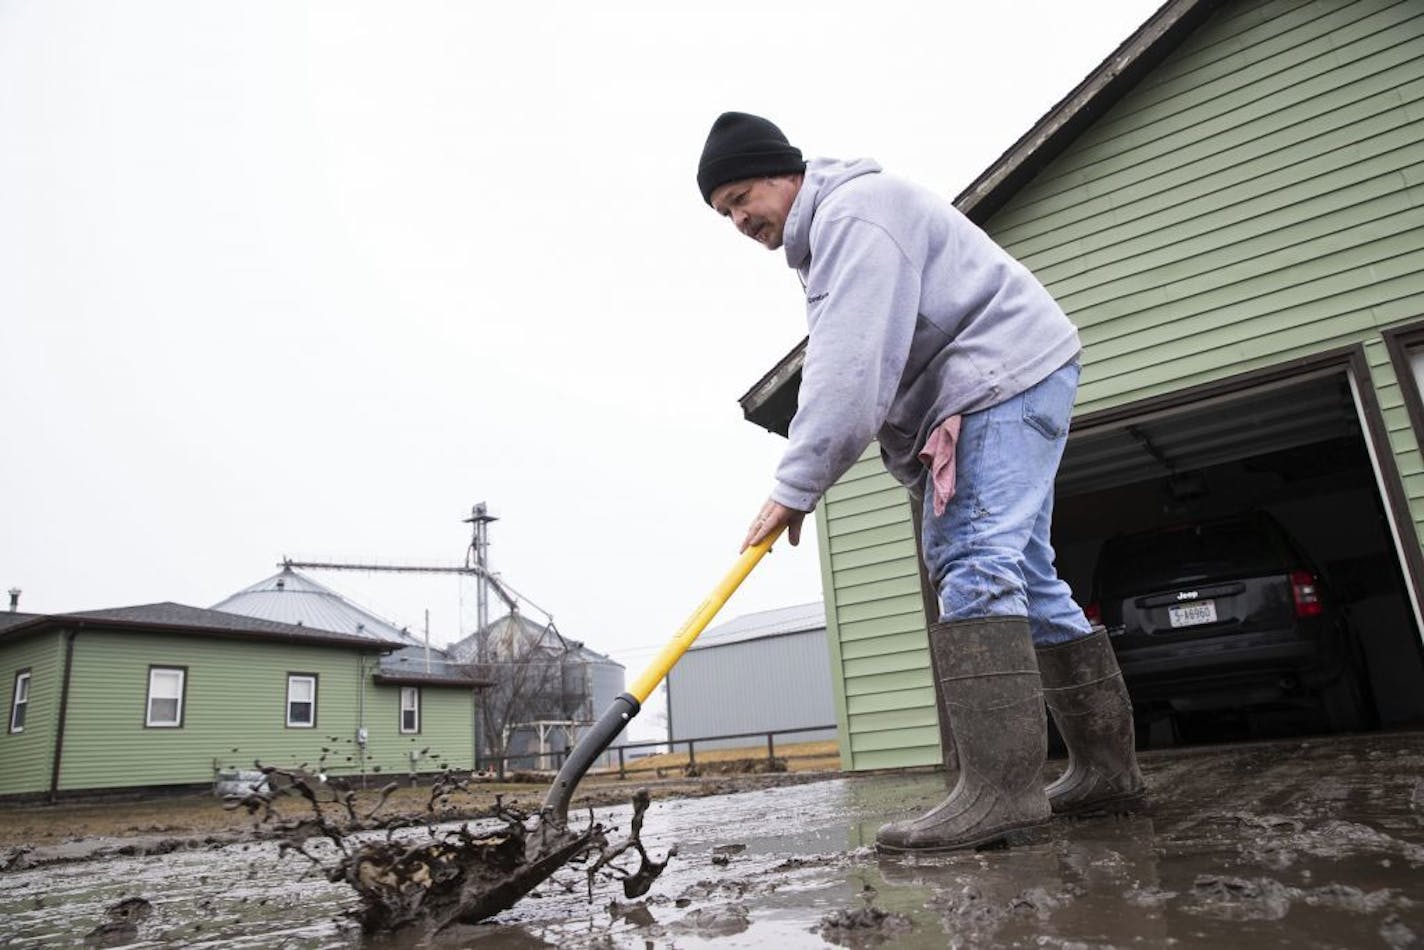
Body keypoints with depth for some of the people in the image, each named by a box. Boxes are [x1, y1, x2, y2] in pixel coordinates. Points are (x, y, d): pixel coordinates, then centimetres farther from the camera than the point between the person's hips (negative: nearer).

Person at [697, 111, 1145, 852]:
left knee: (975, 563, -21)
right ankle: (1106, 768, 13)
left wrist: (795, 486, -26)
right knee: (1020, 575, 8)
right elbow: (846, 363, 17)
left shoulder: (853, 213, -15)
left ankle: (999, 788, -24)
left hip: (1009, 376, -11)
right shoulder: (823, 237, 21)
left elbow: (850, 366, -26)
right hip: (984, 397, 11)